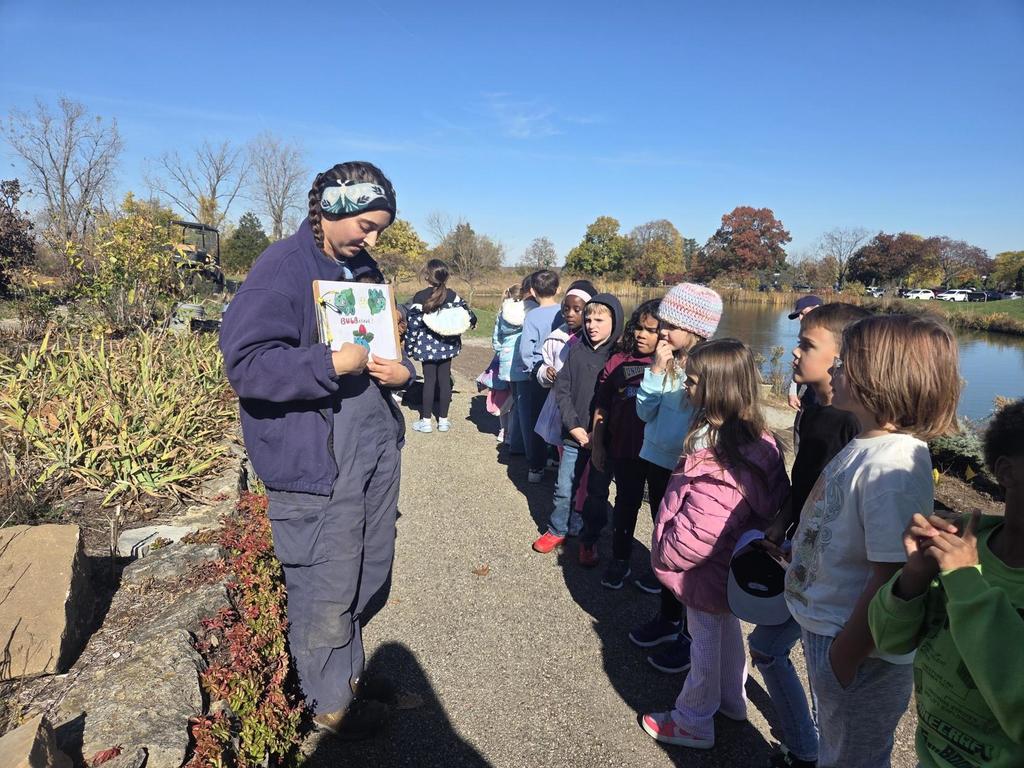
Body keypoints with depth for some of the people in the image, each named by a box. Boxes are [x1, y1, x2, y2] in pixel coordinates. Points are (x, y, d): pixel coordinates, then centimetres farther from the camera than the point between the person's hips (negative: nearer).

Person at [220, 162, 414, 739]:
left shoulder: (364, 269, 13)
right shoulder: (281, 268, -11)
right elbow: (245, 362, -19)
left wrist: (403, 369, 0)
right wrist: (333, 364, -26)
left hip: (377, 451, 8)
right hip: (316, 467, -7)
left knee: (370, 582, 18)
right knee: (326, 596, 4)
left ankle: (349, 671, 42)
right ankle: (331, 703, 29)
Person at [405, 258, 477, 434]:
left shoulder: (419, 297, -12)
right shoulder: (452, 295, -3)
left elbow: (413, 325, -10)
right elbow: (466, 311, 8)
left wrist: (409, 347, 1)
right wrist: (473, 321, 30)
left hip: (427, 345, -3)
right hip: (447, 344, 3)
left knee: (429, 380, 5)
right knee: (445, 379, 8)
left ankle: (426, 421, 12)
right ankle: (443, 420, 16)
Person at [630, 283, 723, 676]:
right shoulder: (668, 362, 0)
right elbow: (645, 412, -2)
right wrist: (657, 369, -11)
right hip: (658, 463, 7)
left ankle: (692, 637, 27)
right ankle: (668, 618, 41)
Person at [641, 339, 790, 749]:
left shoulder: (718, 467, -36)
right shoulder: (757, 438, -7)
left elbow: (698, 533, -31)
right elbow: (773, 502, 5)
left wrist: (665, 555, -14)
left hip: (708, 573, -8)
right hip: (733, 568, 8)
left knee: (705, 643, 11)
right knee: (727, 630, 27)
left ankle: (694, 722, 33)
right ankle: (731, 700, 49)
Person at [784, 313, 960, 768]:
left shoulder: (892, 465, -28)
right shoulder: (867, 444, 1)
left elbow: (891, 575, -28)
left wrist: (844, 657, -20)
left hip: (855, 647, -8)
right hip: (823, 627, 8)